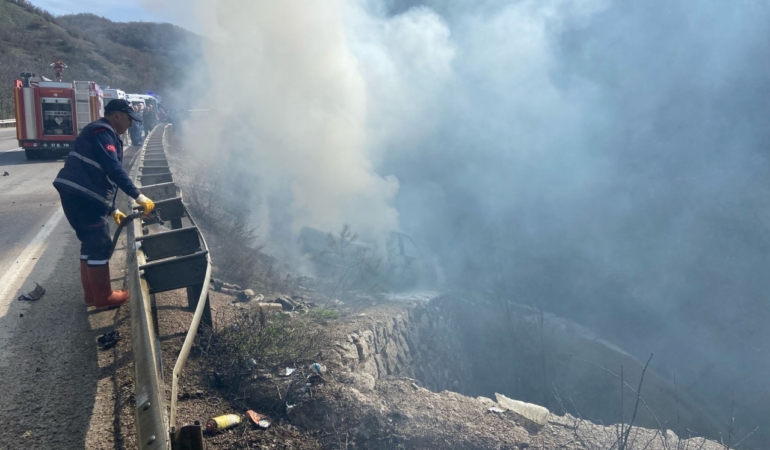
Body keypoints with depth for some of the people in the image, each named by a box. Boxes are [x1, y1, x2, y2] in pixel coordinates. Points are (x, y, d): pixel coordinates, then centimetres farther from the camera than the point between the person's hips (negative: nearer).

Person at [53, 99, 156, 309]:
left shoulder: (103, 133, 24)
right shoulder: (102, 132, -8)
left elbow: (102, 175, 26)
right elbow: (113, 169, -21)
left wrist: (113, 209, 24)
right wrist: (138, 196, -21)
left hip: (80, 195, 10)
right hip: (81, 195, -10)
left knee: (91, 243, 17)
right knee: (100, 246, -3)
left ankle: (92, 294, 25)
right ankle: (103, 297, 6)